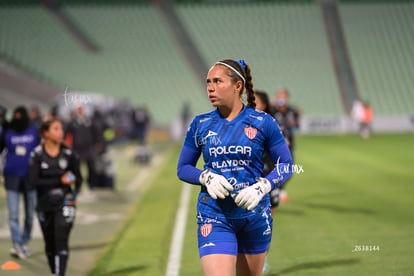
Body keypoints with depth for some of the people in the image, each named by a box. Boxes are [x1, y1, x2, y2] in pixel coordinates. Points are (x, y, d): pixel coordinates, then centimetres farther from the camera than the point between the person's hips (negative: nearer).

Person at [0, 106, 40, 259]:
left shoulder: (34, 131, -1)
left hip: (30, 177, 0)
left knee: (29, 214, 8)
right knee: (13, 214, -9)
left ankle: (25, 243, 21)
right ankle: (17, 245, -12)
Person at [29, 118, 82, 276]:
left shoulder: (68, 154, -2)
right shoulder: (37, 155, -5)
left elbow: (78, 178, 9)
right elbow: (34, 181, -13)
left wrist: (74, 194, -9)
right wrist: (60, 181, -17)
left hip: (64, 203, -1)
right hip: (45, 205, 1)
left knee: (61, 240, -12)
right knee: (49, 243, 11)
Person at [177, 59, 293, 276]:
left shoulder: (263, 123, -2)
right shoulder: (200, 124, 3)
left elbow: (286, 164, 1)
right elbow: (183, 168, 8)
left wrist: (262, 187, -16)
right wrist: (207, 177, -12)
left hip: (254, 215, 1)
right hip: (214, 216, 0)